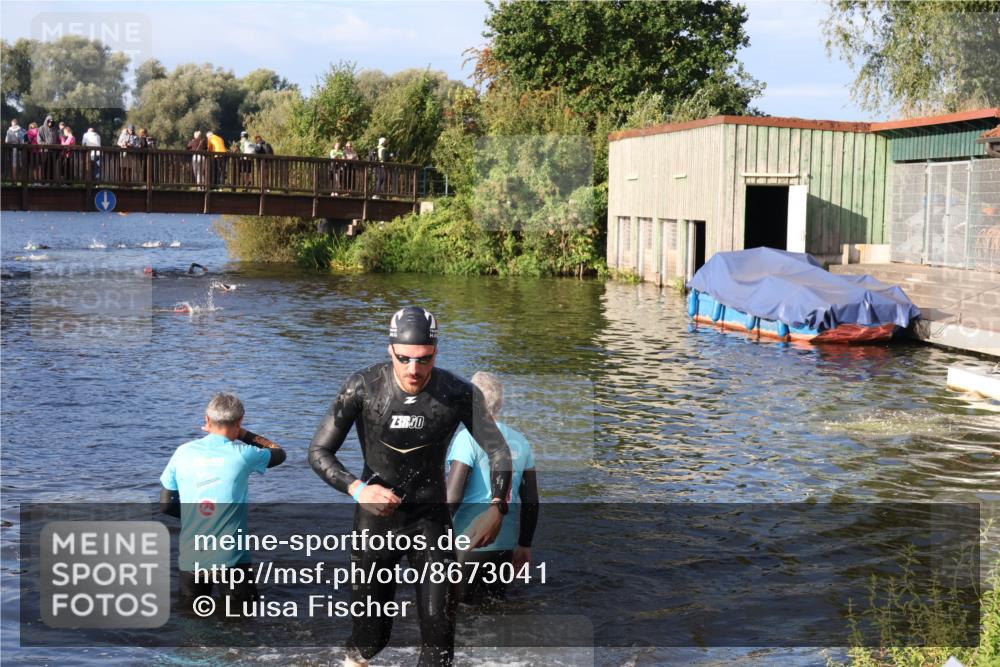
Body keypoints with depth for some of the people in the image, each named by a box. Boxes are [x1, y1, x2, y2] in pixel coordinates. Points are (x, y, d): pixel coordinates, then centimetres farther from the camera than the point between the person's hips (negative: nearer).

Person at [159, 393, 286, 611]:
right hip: (232, 560, -3)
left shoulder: (183, 452, 0)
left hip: (190, 561, 3)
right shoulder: (242, 454, -8)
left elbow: (165, 505, 8)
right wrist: (243, 434, 16)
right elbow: (279, 453, 13)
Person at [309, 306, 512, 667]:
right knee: (371, 635, 7)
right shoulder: (363, 387, -16)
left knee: (438, 621, -9)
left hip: (431, 516, 1)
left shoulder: (458, 393, -14)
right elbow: (319, 452, -11)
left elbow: (497, 450, -5)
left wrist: (497, 507, -22)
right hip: (376, 516, 0)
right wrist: (357, 488, -29)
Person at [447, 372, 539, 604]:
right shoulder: (520, 441, 8)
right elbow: (531, 501, 11)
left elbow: (452, 497, -16)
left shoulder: (469, 438, -10)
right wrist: (525, 545, 20)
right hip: (505, 543, 6)